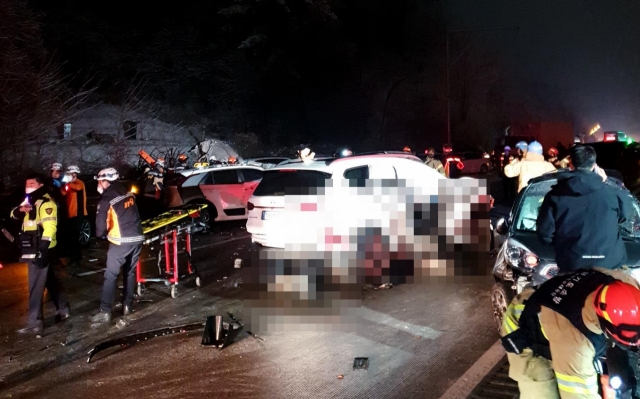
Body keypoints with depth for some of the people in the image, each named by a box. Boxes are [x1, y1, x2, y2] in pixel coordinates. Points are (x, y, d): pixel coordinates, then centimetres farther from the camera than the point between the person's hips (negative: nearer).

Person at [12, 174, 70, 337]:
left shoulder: (46, 202, -15)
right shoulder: (31, 201, 17)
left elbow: (50, 226, -24)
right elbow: (14, 215, 19)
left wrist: (42, 249, -29)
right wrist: (20, 210, -6)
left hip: (41, 250, -10)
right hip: (32, 250, 10)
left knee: (36, 286, -7)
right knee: (49, 280, 18)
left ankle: (35, 323, -2)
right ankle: (63, 309, 31)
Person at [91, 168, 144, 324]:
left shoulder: (106, 200, -11)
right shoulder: (129, 193, 8)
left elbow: (101, 225, -11)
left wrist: (100, 234, 9)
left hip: (121, 241, -6)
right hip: (137, 238, 6)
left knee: (110, 275, 1)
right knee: (130, 273, 17)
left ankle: (105, 311, 1)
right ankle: (127, 306, 23)